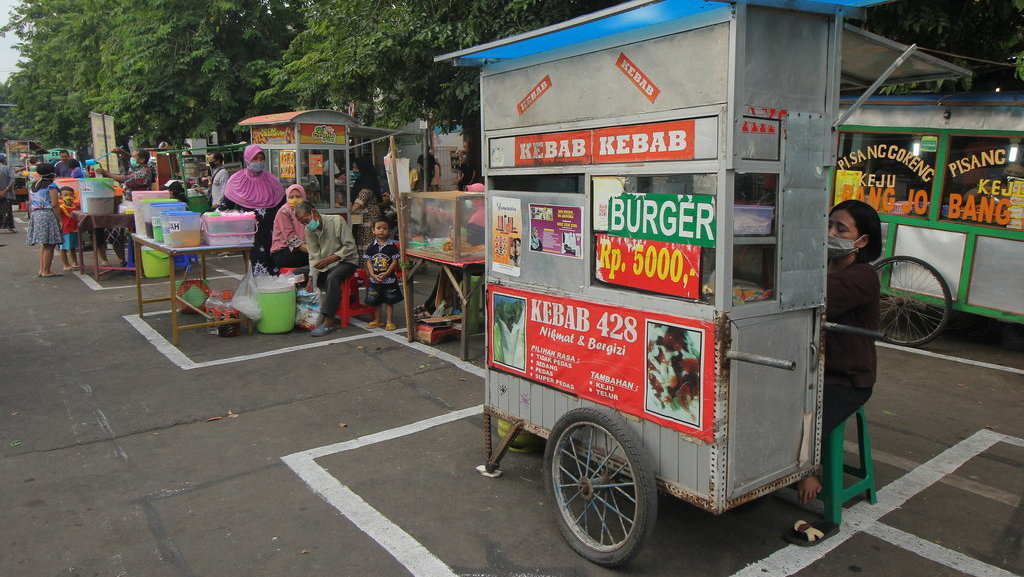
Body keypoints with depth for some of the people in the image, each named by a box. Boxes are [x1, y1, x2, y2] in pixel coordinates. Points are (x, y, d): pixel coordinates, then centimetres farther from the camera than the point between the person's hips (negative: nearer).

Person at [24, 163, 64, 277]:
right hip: (48, 215, -8)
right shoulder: (51, 186, -8)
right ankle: (46, 271, -1)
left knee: (44, 244, 17)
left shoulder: (33, 186, 15)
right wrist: (60, 220, -12)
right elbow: (55, 205, -14)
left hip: (35, 215, 8)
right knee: (49, 245, -3)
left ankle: (41, 269, 18)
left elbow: (30, 204, 16)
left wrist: (31, 217, 22)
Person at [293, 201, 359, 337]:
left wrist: (329, 259, -31)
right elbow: (314, 257, -4)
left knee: (332, 277, -35)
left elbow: (350, 247, -20)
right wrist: (311, 279, -18)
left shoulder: (337, 220, -17)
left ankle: (328, 320, -37)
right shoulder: (309, 231, 0)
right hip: (325, 264, 7)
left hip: (346, 261, -7)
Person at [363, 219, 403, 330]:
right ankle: (378, 320, 27)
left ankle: (389, 321, 14)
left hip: (389, 279, -3)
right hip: (374, 278, 3)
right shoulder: (372, 247, 1)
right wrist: (373, 275, -13)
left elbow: (395, 261, -8)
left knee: (389, 300, 3)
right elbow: (368, 261, 1)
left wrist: (386, 273, -18)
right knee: (375, 300, 13)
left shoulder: (392, 246, -6)